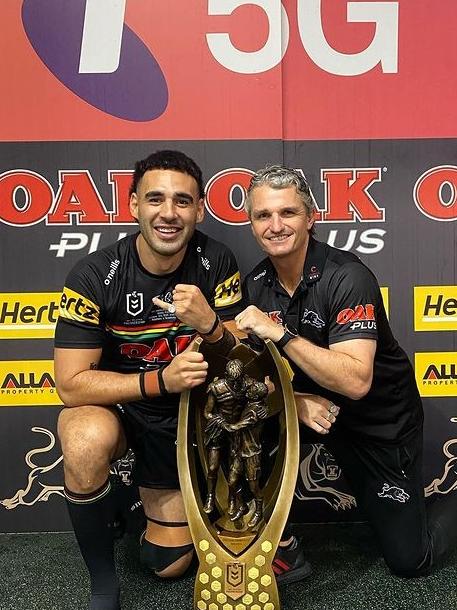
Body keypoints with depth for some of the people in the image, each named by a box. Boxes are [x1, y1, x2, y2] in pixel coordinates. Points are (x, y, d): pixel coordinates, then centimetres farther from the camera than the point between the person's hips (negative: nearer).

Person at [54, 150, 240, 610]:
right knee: (86, 442, -38)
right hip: (113, 405, -2)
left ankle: (157, 503, 43)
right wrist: (160, 380, -37)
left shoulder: (217, 263, -17)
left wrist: (210, 326, -36)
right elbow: (71, 385, -23)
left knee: (170, 564, 10)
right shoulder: (94, 274, -24)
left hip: (187, 416, 2)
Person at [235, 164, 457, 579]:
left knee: (409, 560, 4)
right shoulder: (256, 285, -7)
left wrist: (279, 333, -39)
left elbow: (355, 382, -35)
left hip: (382, 421, -5)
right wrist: (294, 400, -25)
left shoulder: (347, 277, -26)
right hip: (313, 405, 5)